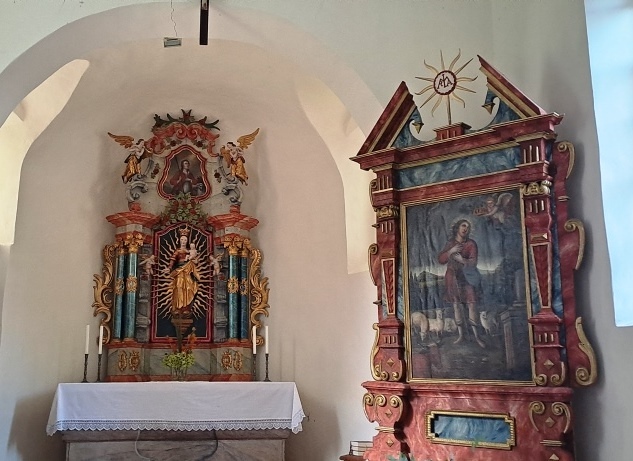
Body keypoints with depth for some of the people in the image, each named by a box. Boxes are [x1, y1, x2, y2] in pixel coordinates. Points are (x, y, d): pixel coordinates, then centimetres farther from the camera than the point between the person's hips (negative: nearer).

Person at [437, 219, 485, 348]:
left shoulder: (471, 244, -5)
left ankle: (476, 336, -4)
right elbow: (440, 259, -1)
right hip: (452, 276, 2)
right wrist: (451, 251, -16)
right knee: (456, 305, 3)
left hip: (466, 276, -2)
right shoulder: (450, 243, 5)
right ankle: (460, 335, 10)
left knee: (472, 304, -10)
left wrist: (461, 259, -26)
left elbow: (473, 262, -13)